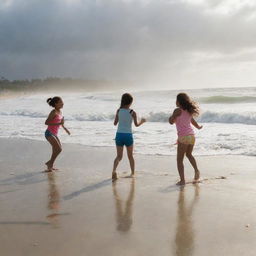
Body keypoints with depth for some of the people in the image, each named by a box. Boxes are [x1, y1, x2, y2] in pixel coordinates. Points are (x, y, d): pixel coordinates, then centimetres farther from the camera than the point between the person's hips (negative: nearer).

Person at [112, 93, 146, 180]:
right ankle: (133, 173, 26)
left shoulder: (119, 110, -1)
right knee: (130, 156, 19)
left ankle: (114, 170, -16)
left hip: (119, 135, 2)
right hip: (128, 135, -2)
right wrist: (142, 121, 24)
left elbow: (115, 123, 5)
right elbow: (136, 124, 4)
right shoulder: (133, 113, -6)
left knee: (119, 156, 9)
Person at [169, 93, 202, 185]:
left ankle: (182, 180, -2)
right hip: (191, 135, 7)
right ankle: (196, 170, 14)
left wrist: (171, 117, 14)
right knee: (189, 154, 30)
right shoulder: (189, 111, 12)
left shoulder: (178, 110, -9)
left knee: (179, 160, 3)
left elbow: (171, 122, -8)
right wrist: (198, 127, 46)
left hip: (183, 137, -7)